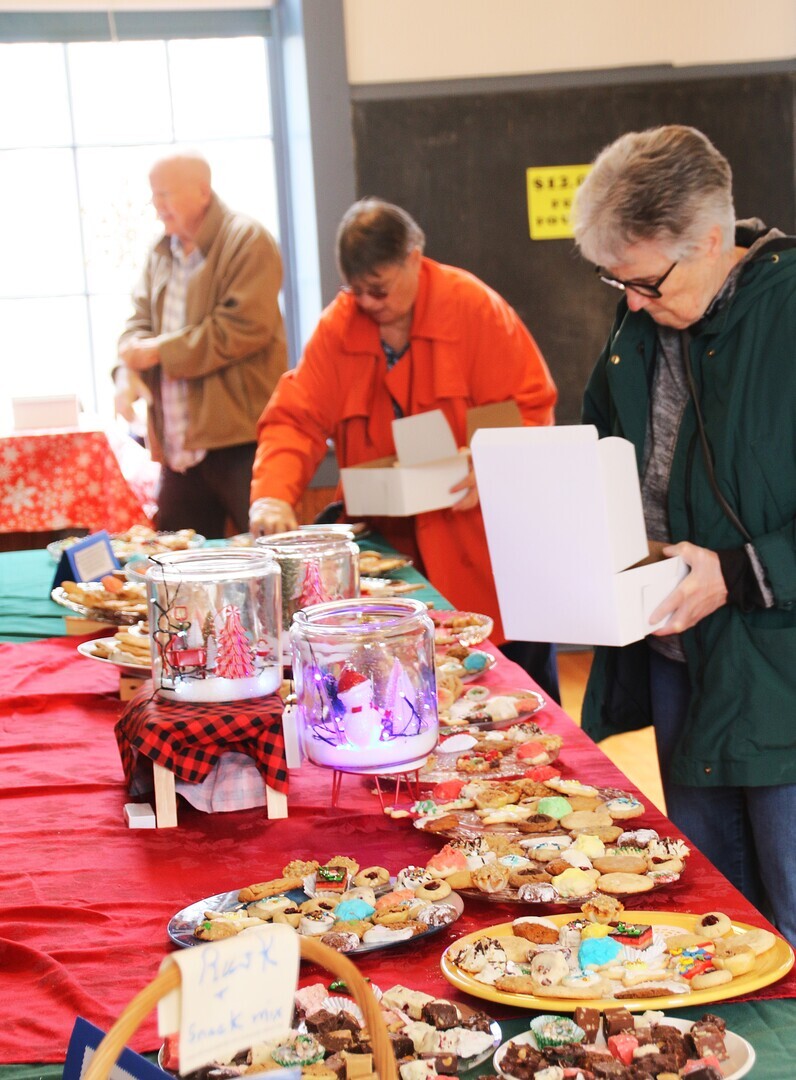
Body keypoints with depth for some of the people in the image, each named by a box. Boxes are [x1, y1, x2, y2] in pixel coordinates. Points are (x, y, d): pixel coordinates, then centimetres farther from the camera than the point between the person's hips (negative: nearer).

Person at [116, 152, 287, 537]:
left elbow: (243, 327, -18)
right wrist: (128, 369, -8)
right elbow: (141, 319, 15)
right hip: (178, 442, 8)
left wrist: (157, 352, -14)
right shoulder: (163, 252, 16)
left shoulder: (247, 241, -8)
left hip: (242, 436, -7)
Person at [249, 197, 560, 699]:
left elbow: (531, 404, -8)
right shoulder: (338, 327, -1)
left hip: (480, 535, -2)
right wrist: (274, 496, -22)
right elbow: (297, 418, -5)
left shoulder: (473, 306, -10)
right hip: (392, 543, 2)